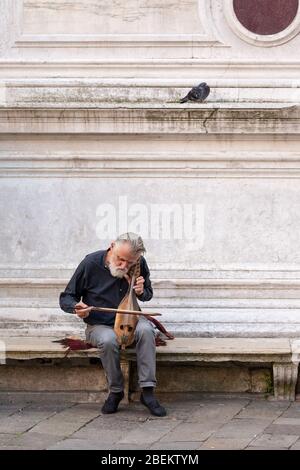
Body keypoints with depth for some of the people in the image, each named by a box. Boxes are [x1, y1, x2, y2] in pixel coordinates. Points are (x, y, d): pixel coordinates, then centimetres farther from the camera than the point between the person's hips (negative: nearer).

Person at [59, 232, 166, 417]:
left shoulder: (140, 265, -6)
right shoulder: (91, 263, -13)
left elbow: (148, 294, 14)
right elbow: (66, 298, -3)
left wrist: (141, 292, -11)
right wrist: (77, 307, -26)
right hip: (100, 325, -2)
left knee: (146, 329, -33)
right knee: (109, 340, -37)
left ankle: (148, 391, -30)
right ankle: (116, 391, -15)